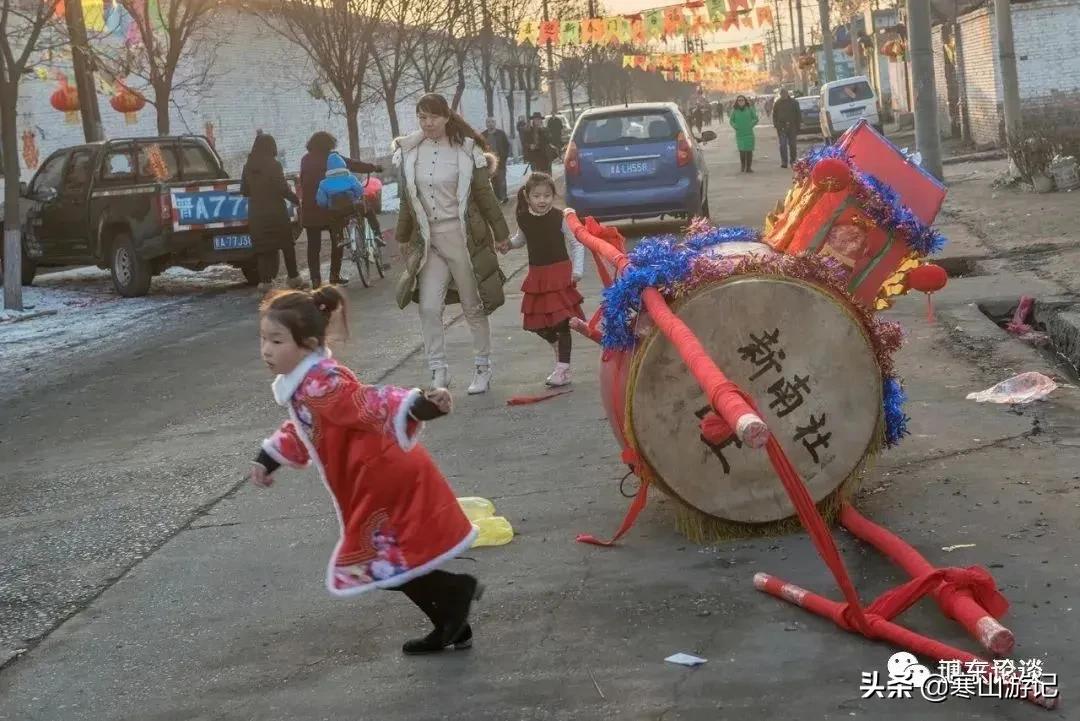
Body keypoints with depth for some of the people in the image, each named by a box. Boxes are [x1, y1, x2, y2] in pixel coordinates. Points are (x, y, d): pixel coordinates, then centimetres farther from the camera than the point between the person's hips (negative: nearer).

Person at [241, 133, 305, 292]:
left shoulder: (248, 167, 3)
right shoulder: (274, 165, -11)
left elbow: (244, 191, 10)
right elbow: (283, 189, -14)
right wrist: (297, 200, -1)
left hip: (256, 215, 4)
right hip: (276, 213, -4)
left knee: (264, 249, 8)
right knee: (287, 246, 8)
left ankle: (265, 281, 2)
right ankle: (293, 278, 11)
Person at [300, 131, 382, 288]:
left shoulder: (306, 160, 6)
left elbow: (303, 182, 9)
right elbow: (355, 165, -1)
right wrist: (375, 167, 11)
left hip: (310, 209, 2)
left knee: (313, 245, 6)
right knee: (337, 241, 14)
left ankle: (315, 279, 0)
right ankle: (335, 276, 13)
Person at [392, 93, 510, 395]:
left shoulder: (466, 149, -6)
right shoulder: (408, 152, 2)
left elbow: (484, 195, -2)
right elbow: (407, 198, 12)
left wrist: (501, 234, 1)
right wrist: (403, 237, 17)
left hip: (463, 237, -3)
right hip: (428, 240, 3)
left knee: (474, 307, 7)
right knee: (428, 307, -7)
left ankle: (483, 369, 21)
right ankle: (438, 371, 3)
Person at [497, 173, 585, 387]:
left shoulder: (559, 217, -10)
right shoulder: (523, 218, 1)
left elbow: (577, 244, -4)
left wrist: (577, 270, -13)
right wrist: (508, 244, 1)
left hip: (560, 272, -5)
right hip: (537, 275, 5)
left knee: (561, 321, -8)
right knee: (537, 323, 8)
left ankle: (563, 369, -2)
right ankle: (558, 346, 38)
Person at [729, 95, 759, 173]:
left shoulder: (750, 109, 3)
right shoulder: (735, 110, 6)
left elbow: (755, 118, 8)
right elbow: (731, 120, 13)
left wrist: (751, 125, -7)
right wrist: (735, 126, -4)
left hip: (749, 133, -1)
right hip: (739, 134, 1)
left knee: (749, 150, -4)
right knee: (742, 150, -3)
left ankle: (749, 167, 2)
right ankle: (743, 166, 8)